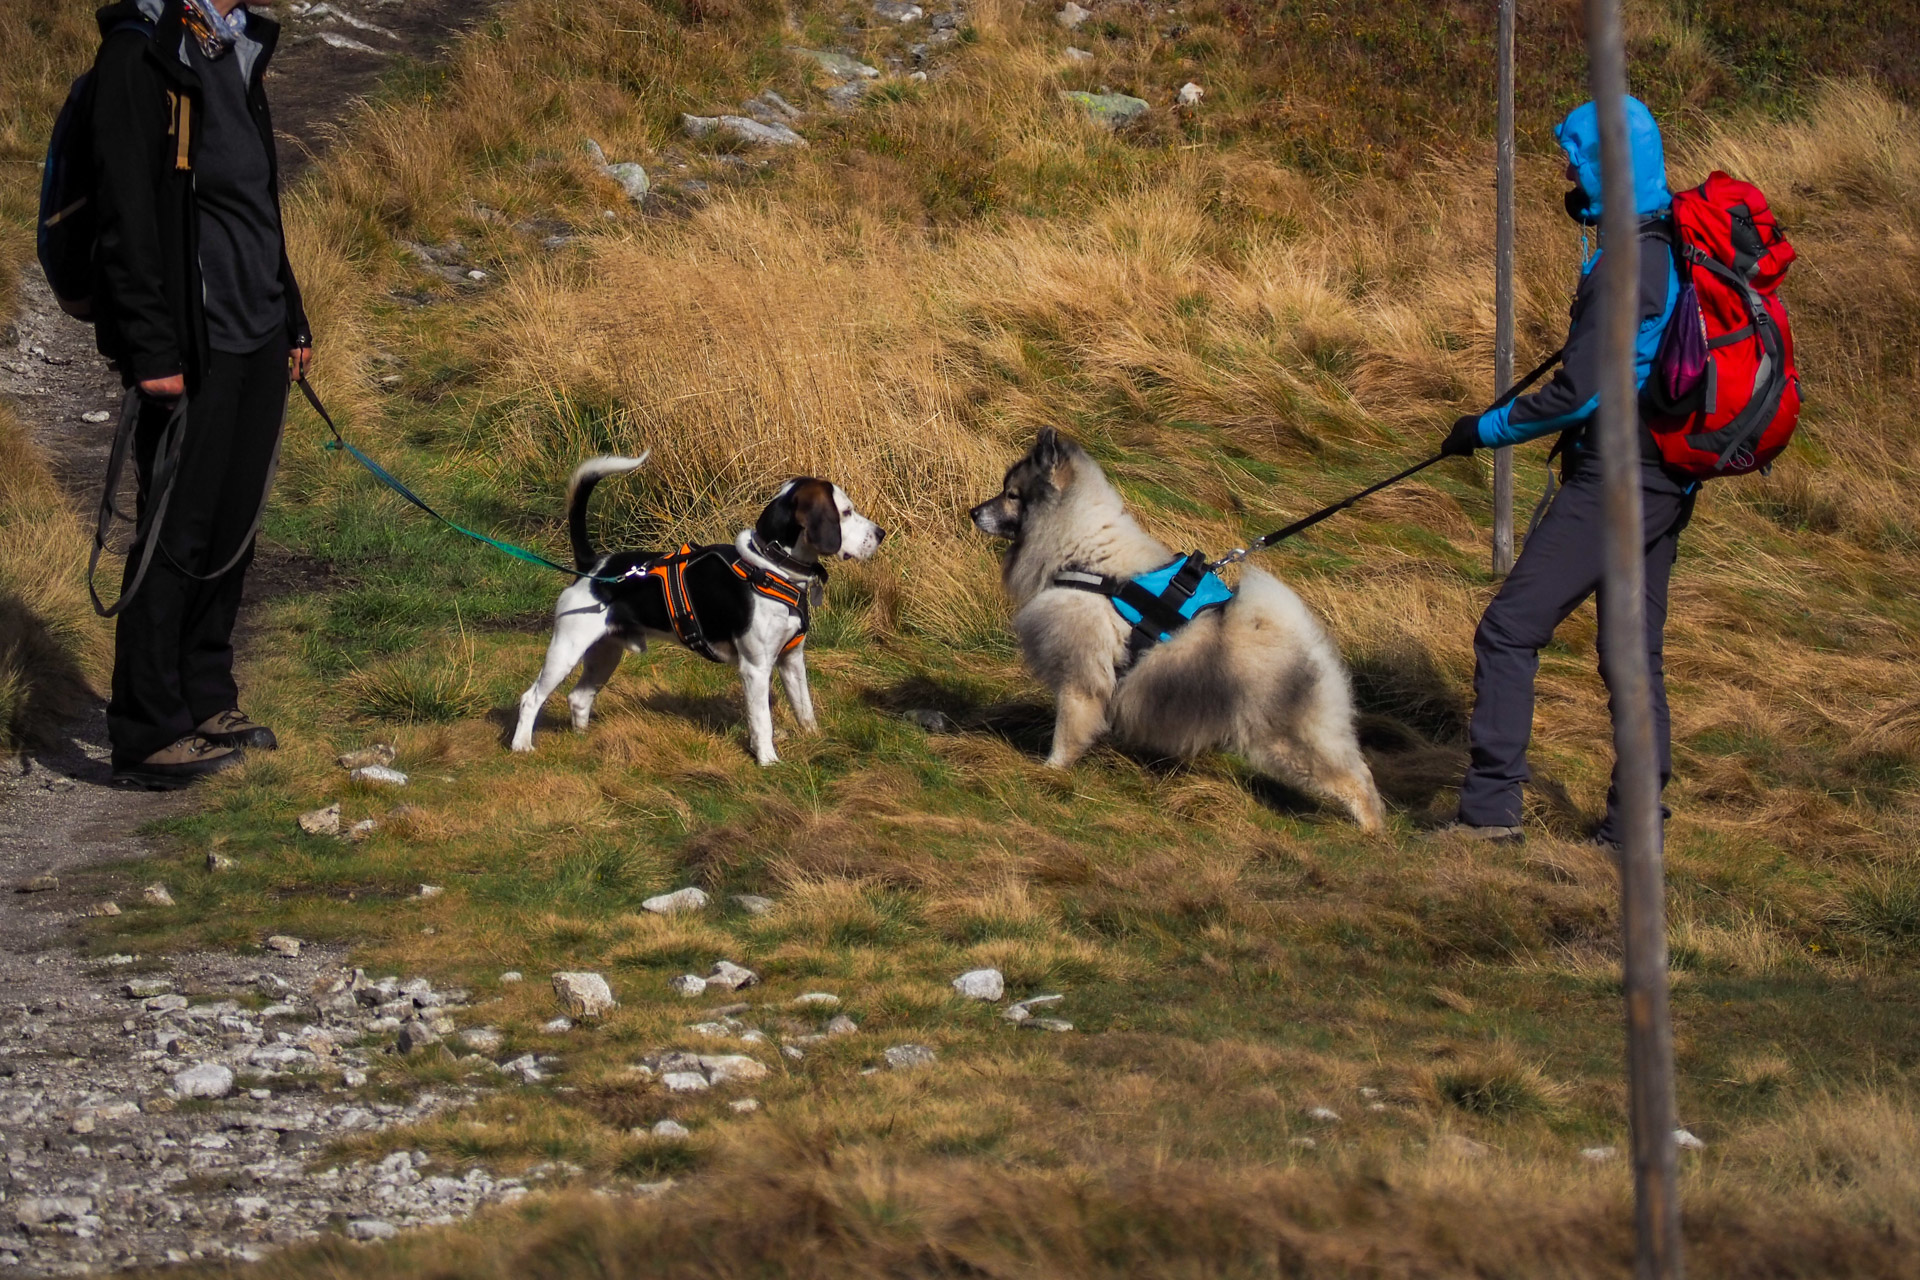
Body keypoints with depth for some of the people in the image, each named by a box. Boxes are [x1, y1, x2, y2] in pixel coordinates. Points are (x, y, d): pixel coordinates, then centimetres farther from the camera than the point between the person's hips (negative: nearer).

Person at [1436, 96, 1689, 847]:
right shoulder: (1679, 249, 10)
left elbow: (1580, 393, -20)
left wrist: (1488, 430, -10)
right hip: (1665, 481, 10)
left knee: (1510, 630, -6)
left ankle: (1491, 808, -8)